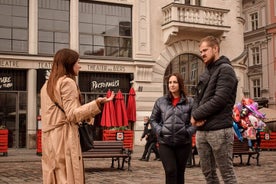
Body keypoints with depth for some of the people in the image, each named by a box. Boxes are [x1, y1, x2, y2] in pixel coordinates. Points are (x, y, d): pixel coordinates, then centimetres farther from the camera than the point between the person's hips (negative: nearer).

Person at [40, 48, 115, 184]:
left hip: (49, 139, 9)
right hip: (64, 138, -9)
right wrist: (97, 103, -22)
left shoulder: (47, 85, 20)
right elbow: (72, 114, -14)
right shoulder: (67, 82, -7)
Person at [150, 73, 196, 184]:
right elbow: (153, 120, 11)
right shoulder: (160, 102, 6)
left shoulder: (189, 102, 1)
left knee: (180, 172, 11)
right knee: (170, 171, -8)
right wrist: (159, 131, -4)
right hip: (165, 143, 0)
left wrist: (188, 131, -11)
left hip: (183, 143, 0)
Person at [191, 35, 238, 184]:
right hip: (201, 131, 8)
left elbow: (219, 100, -18)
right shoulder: (205, 74, 18)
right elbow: (197, 98, 16)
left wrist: (196, 115, -11)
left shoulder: (225, 70, -7)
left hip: (219, 130, -8)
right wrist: (195, 114, -6)